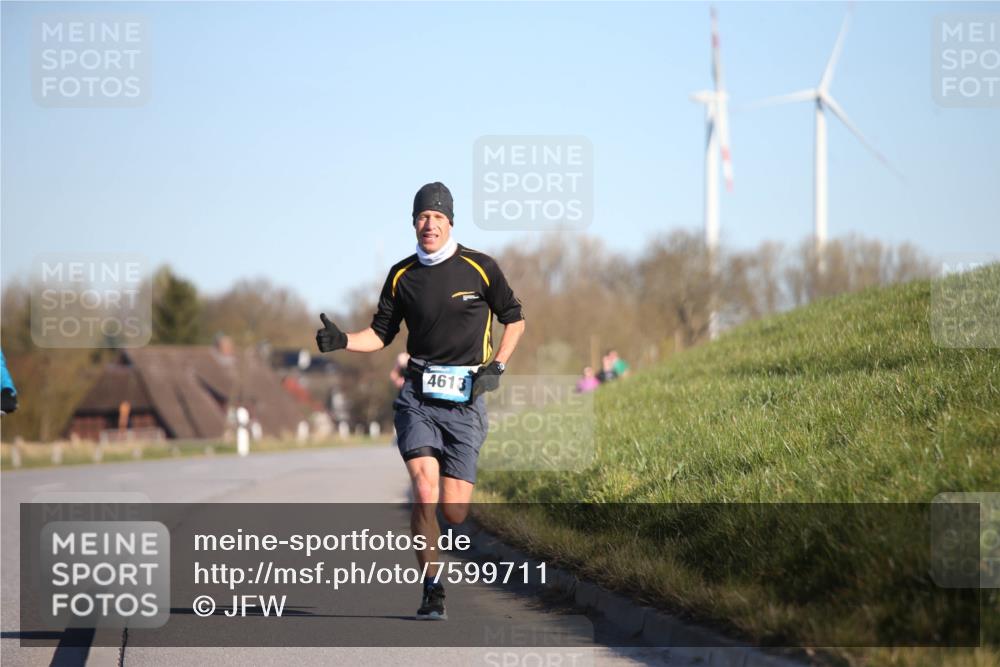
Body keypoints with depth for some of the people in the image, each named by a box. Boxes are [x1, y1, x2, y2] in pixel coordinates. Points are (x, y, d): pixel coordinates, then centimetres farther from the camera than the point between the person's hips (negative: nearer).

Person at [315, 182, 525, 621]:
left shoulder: (480, 268, 0)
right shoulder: (402, 276, 7)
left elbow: (513, 319, 12)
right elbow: (381, 333, 14)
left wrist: (497, 366, -1)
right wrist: (342, 341, -5)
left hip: (465, 397, -1)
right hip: (418, 395, 1)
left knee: (453, 510, -5)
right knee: (424, 491, -18)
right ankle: (432, 591, -6)